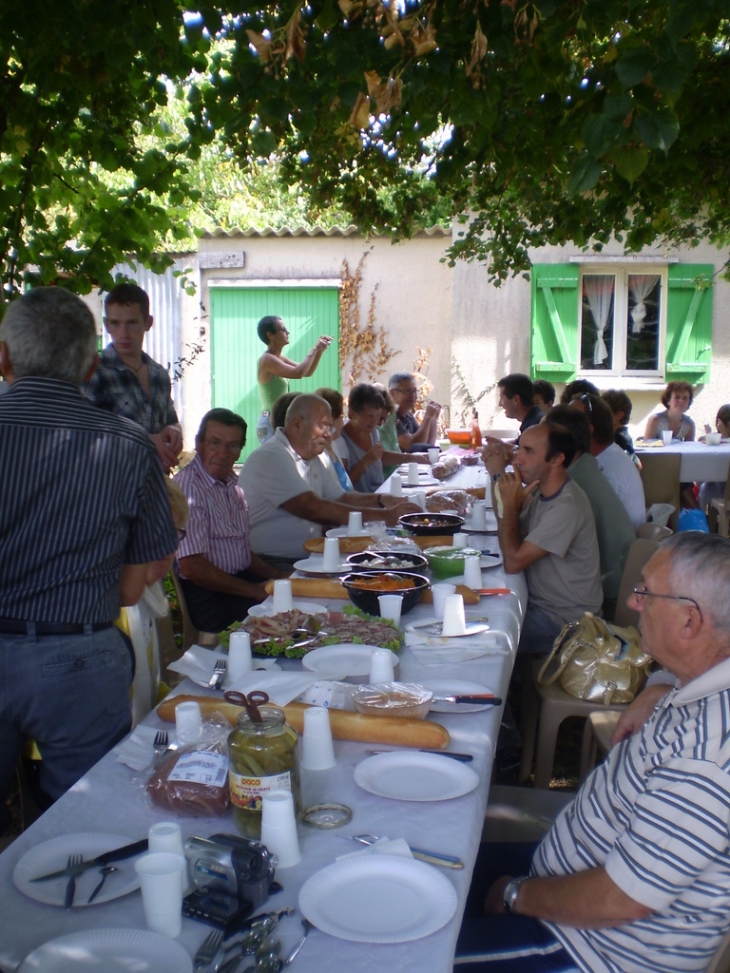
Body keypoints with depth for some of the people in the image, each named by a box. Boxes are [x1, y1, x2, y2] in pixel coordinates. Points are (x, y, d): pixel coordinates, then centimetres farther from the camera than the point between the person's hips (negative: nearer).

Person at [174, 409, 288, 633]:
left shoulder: (233, 484, 14)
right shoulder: (188, 486, -15)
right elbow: (192, 567, -22)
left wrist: (278, 577, 4)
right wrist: (255, 590, -17)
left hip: (241, 580, 9)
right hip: (209, 596, -9)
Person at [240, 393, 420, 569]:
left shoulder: (311, 459, 16)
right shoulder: (270, 458, -16)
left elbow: (341, 499, 19)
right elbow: (312, 508, -24)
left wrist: (381, 500, -2)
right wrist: (383, 516, -23)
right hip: (271, 566, -9)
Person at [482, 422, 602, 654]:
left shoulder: (567, 506, -24)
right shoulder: (543, 493, 4)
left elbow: (513, 561, -23)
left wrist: (510, 504, -15)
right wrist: (497, 474, 4)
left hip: (564, 621, -9)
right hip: (540, 602, 9)